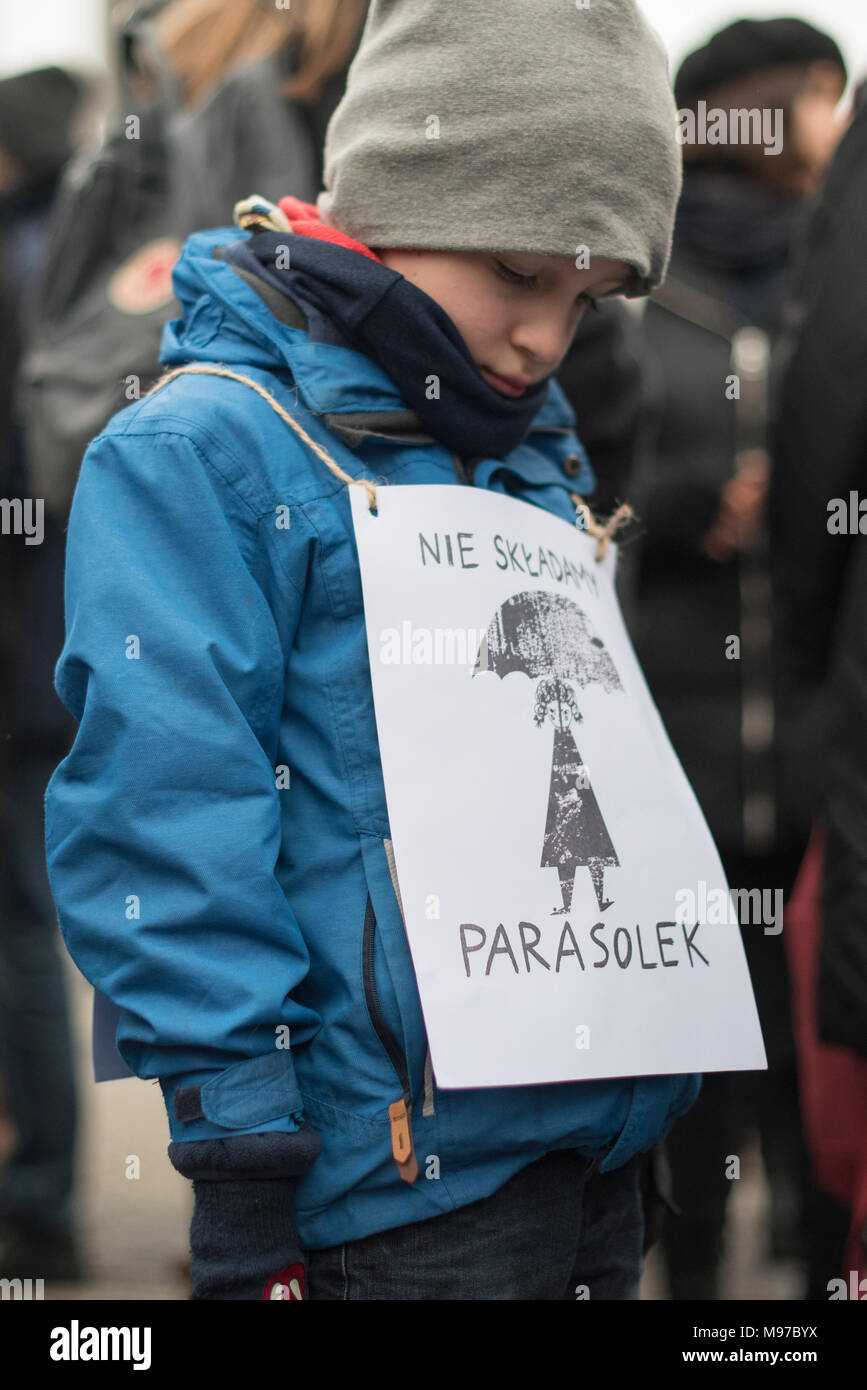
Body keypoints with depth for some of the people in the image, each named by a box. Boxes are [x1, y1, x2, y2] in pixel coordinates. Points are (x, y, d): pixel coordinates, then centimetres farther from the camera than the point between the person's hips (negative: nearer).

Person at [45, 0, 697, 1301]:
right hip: (409, 1180, -7)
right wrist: (247, 1181, -18)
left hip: (599, 1147, 8)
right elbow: (169, 832, -16)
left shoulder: (535, 459, 13)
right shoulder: (204, 457, -11)